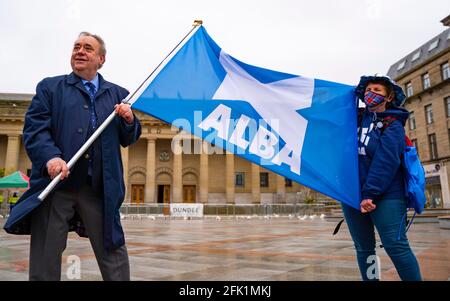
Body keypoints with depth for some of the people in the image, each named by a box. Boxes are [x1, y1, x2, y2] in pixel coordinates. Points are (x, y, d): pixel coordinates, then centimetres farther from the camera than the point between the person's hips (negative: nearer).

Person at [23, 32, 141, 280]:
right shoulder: (49, 87, 12)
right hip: (55, 184, 0)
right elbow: (34, 128, -2)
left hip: (101, 188, 1)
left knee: (112, 252, 7)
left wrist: (129, 121, -8)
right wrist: (51, 157, -21)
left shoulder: (118, 94, 16)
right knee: (45, 257, 8)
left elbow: (128, 140, 14)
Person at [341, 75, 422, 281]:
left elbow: (386, 162, -14)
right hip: (353, 196, 5)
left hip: (385, 196, -5)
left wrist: (370, 193, -19)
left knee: (395, 246, -7)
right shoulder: (356, 118, 13)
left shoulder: (392, 125, -2)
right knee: (363, 248, 11)